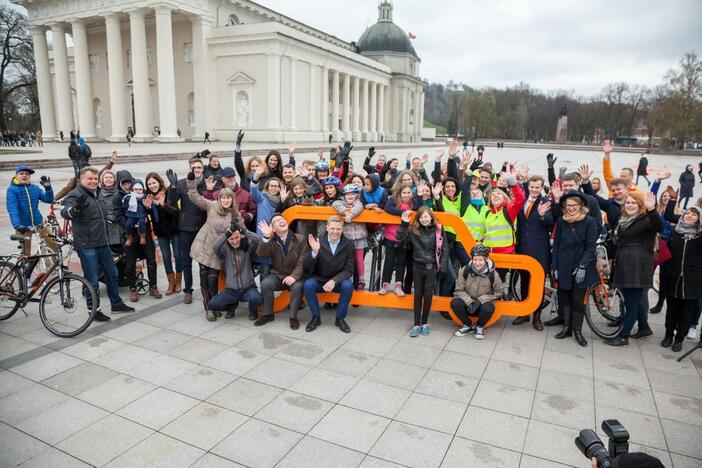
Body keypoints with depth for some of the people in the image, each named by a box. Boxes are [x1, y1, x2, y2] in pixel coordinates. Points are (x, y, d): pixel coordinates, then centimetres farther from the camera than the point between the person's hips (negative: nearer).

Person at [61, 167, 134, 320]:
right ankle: (95, 311, 13)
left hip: (102, 243, 9)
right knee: (92, 280, -1)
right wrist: (76, 207, -52)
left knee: (112, 273, 17)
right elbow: (65, 213, -33)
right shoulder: (76, 195, -14)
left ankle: (116, 303, 30)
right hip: (87, 246, -9)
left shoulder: (93, 193, 14)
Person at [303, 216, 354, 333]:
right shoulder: (318, 241, -9)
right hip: (319, 280, 0)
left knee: (348, 286, -30)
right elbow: (307, 267, -12)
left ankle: (340, 318, -7)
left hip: (338, 281, 0)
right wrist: (314, 251, -31)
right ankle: (316, 317, -7)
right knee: (308, 285, -29)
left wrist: (334, 281, -25)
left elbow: (349, 269, -8)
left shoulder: (348, 244, -5)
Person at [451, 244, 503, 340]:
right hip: (467, 301, 2)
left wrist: (480, 300, -14)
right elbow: (459, 290, -3)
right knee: (454, 303, -28)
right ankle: (468, 326, 0)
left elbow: (498, 292, -2)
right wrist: (469, 302, -19)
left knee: (488, 308, -35)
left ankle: (479, 327, 0)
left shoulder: (492, 274, -13)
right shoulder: (465, 270, -12)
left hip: (484, 303, -1)